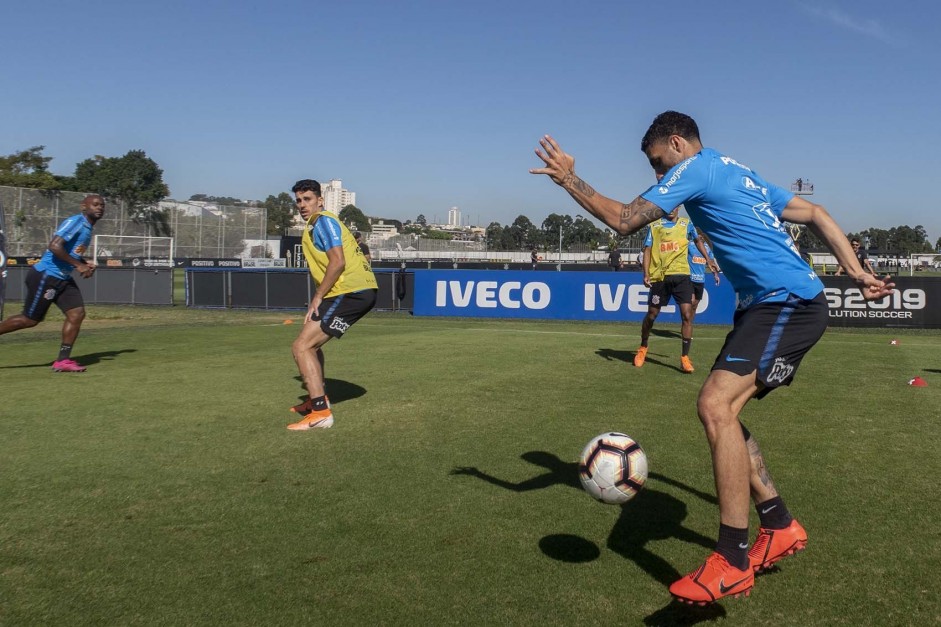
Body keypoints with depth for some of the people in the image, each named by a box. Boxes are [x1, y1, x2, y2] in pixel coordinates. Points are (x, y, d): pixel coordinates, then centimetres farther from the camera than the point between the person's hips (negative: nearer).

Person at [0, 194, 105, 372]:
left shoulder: (88, 228, 14)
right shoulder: (76, 221, -15)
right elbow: (54, 246, -26)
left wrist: (85, 264, 7)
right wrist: (78, 265, -22)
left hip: (63, 279, 9)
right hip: (45, 276, -9)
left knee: (77, 314, -1)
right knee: (30, 319, -2)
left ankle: (62, 361, 3)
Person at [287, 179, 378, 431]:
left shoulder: (323, 221, -6)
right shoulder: (314, 226, 25)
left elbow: (338, 262, -17)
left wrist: (317, 297, -14)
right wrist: (320, 297, 18)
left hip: (350, 292, -10)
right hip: (361, 290, 10)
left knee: (301, 346, -12)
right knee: (311, 343, 24)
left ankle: (320, 413, -14)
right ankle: (318, 398, 35)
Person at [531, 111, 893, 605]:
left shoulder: (696, 168, -4)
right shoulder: (740, 174, 24)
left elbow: (623, 220, -11)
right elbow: (817, 215, 23)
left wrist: (568, 179, 1)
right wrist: (857, 274, 17)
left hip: (788, 304, -10)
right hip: (767, 306, 10)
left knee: (715, 405, -23)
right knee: (718, 411, 8)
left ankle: (732, 561, -20)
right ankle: (780, 527, 17)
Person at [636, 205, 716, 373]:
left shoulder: (687, 224, 8)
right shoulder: (654, 226, 5)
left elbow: (698, 240, 26)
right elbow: (647, 250, 4)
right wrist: (646, 274, -8)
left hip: (681, 275, 0)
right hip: (659, 276, 0)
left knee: (687, 314, -11)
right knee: (651, 315, 8)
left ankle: (685, 357, -2)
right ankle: (643, 348, 32)